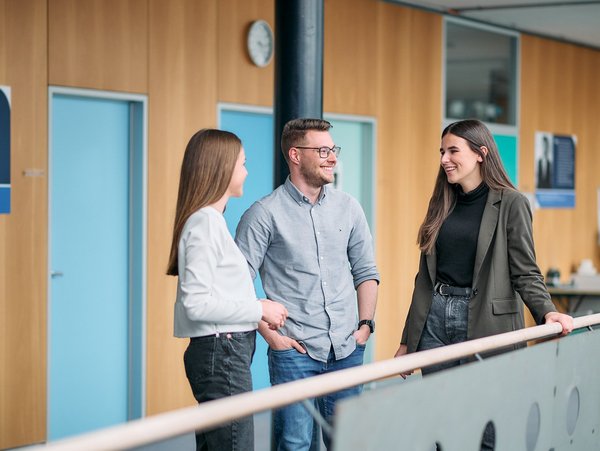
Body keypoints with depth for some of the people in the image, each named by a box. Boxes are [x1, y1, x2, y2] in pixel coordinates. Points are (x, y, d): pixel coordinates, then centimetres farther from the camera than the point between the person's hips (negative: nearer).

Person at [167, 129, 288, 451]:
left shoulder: (211, 219, 16)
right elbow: (196, 303, -20)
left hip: (224, 351, 10)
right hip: (222, 352, -10)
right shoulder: (205, 222, -13)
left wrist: (259, 314, 7)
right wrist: (259, 309, -14)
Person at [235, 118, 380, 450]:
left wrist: (365, 324, 6)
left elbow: (365, 270, 16)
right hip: (294, 349, -4)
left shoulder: (348, 208, 9)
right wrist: (270, 334, -10)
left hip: (346, 348, 5)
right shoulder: (265, 214, -6)